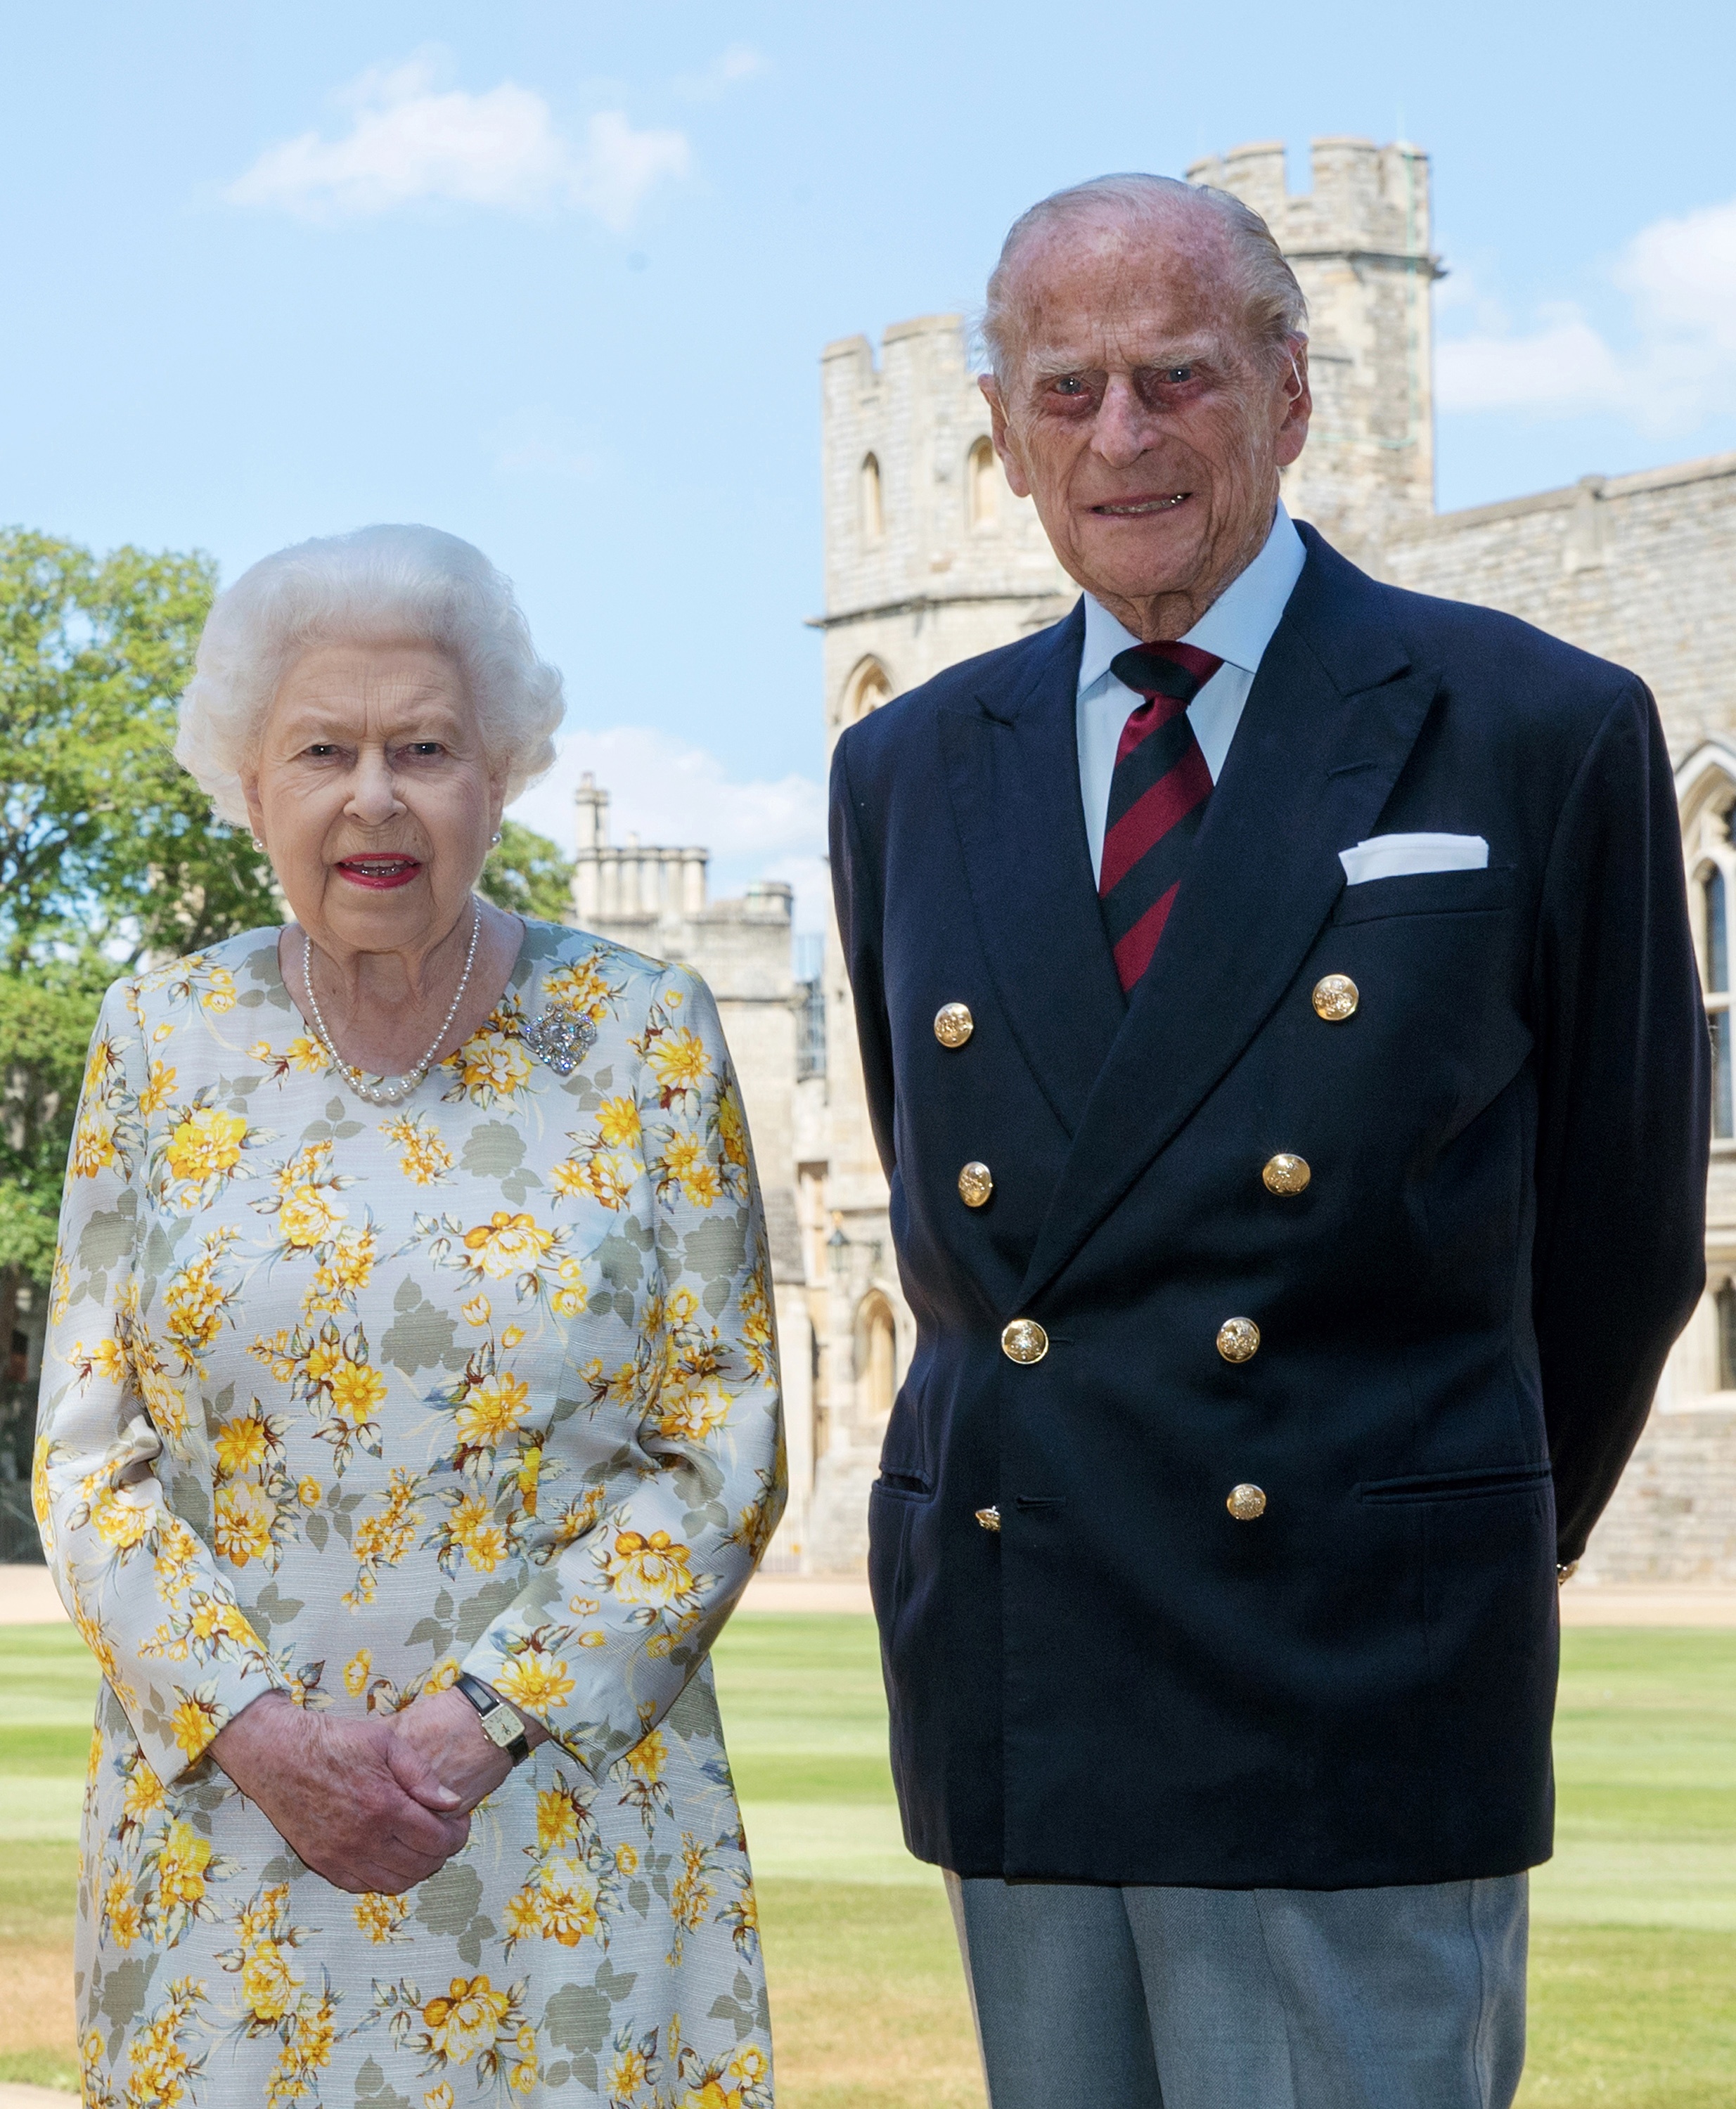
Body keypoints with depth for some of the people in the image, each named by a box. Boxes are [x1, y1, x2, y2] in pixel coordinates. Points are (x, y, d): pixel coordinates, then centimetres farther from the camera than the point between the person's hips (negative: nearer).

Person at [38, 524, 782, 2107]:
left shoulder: (644, 1038, 0)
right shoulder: (163, 1042, 5)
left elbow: (723, 1457, -2)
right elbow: (88, 1461, 4)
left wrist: (487, 1719, -12)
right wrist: (254, 1724, -11)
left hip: (569, 1833, -1)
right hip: (227, 1827, 1)